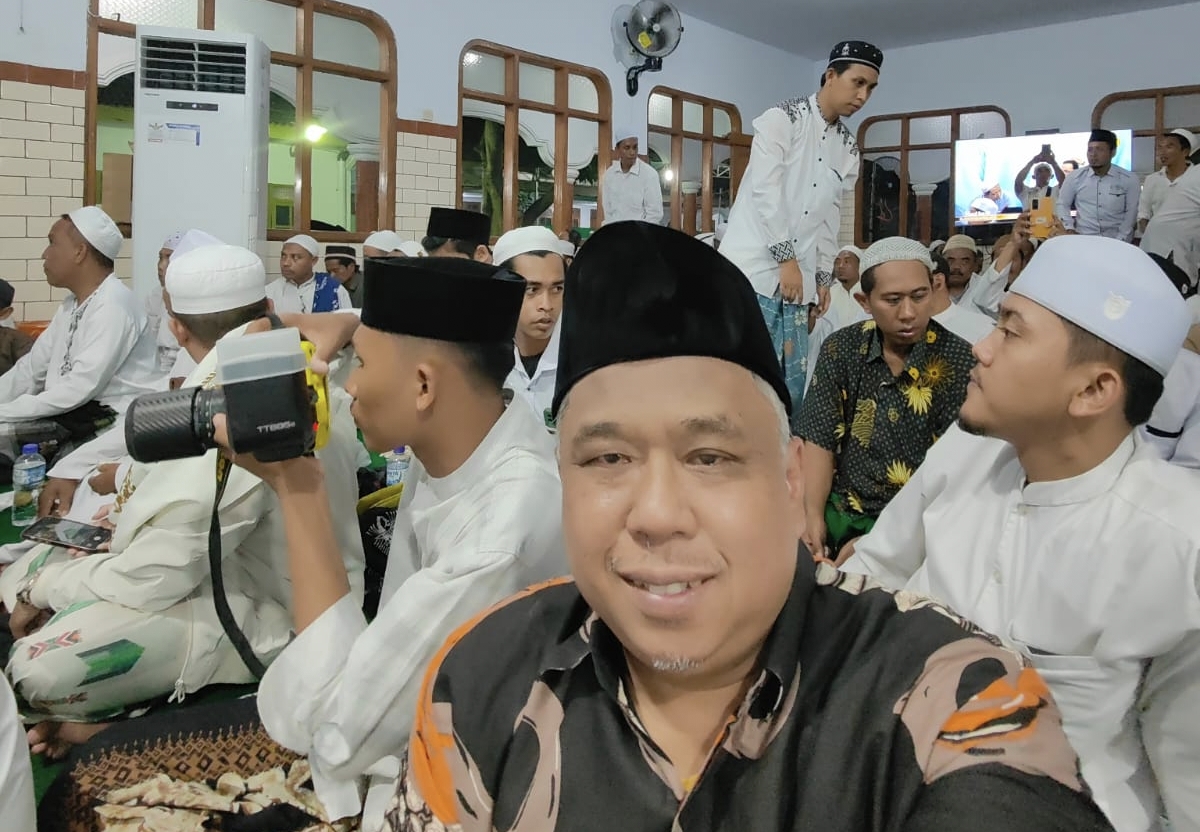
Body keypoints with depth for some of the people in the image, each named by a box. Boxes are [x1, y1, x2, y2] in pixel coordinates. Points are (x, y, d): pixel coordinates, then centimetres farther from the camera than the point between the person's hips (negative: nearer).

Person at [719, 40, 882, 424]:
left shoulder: (848, 147, 16)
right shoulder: (782, 118, -3)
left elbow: (831, 215, 19)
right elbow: (766, 190, -12)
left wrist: (823, 275, 13)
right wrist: (786, 258, -13)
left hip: (798, 277, 6)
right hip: (754, 267, -6)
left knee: (793, 382, 5)